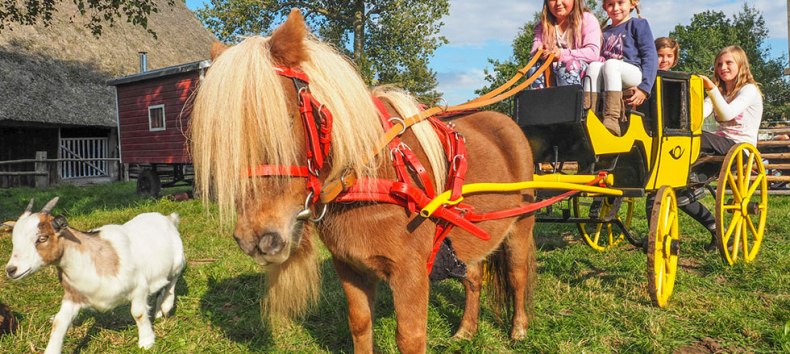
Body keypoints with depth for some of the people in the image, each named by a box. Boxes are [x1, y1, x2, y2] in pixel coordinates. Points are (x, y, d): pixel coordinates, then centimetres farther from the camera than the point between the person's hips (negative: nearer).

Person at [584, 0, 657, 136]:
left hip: (632, 73, -4)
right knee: (594, 65, -25)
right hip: (609, 80, 4)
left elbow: (650, 56, -1)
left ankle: (612, 120, -48)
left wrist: (645, 87, -12)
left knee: (611, 64, -33)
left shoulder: (638, 24, 9)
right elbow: (599, 57, 28)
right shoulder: (604, 32, 24)